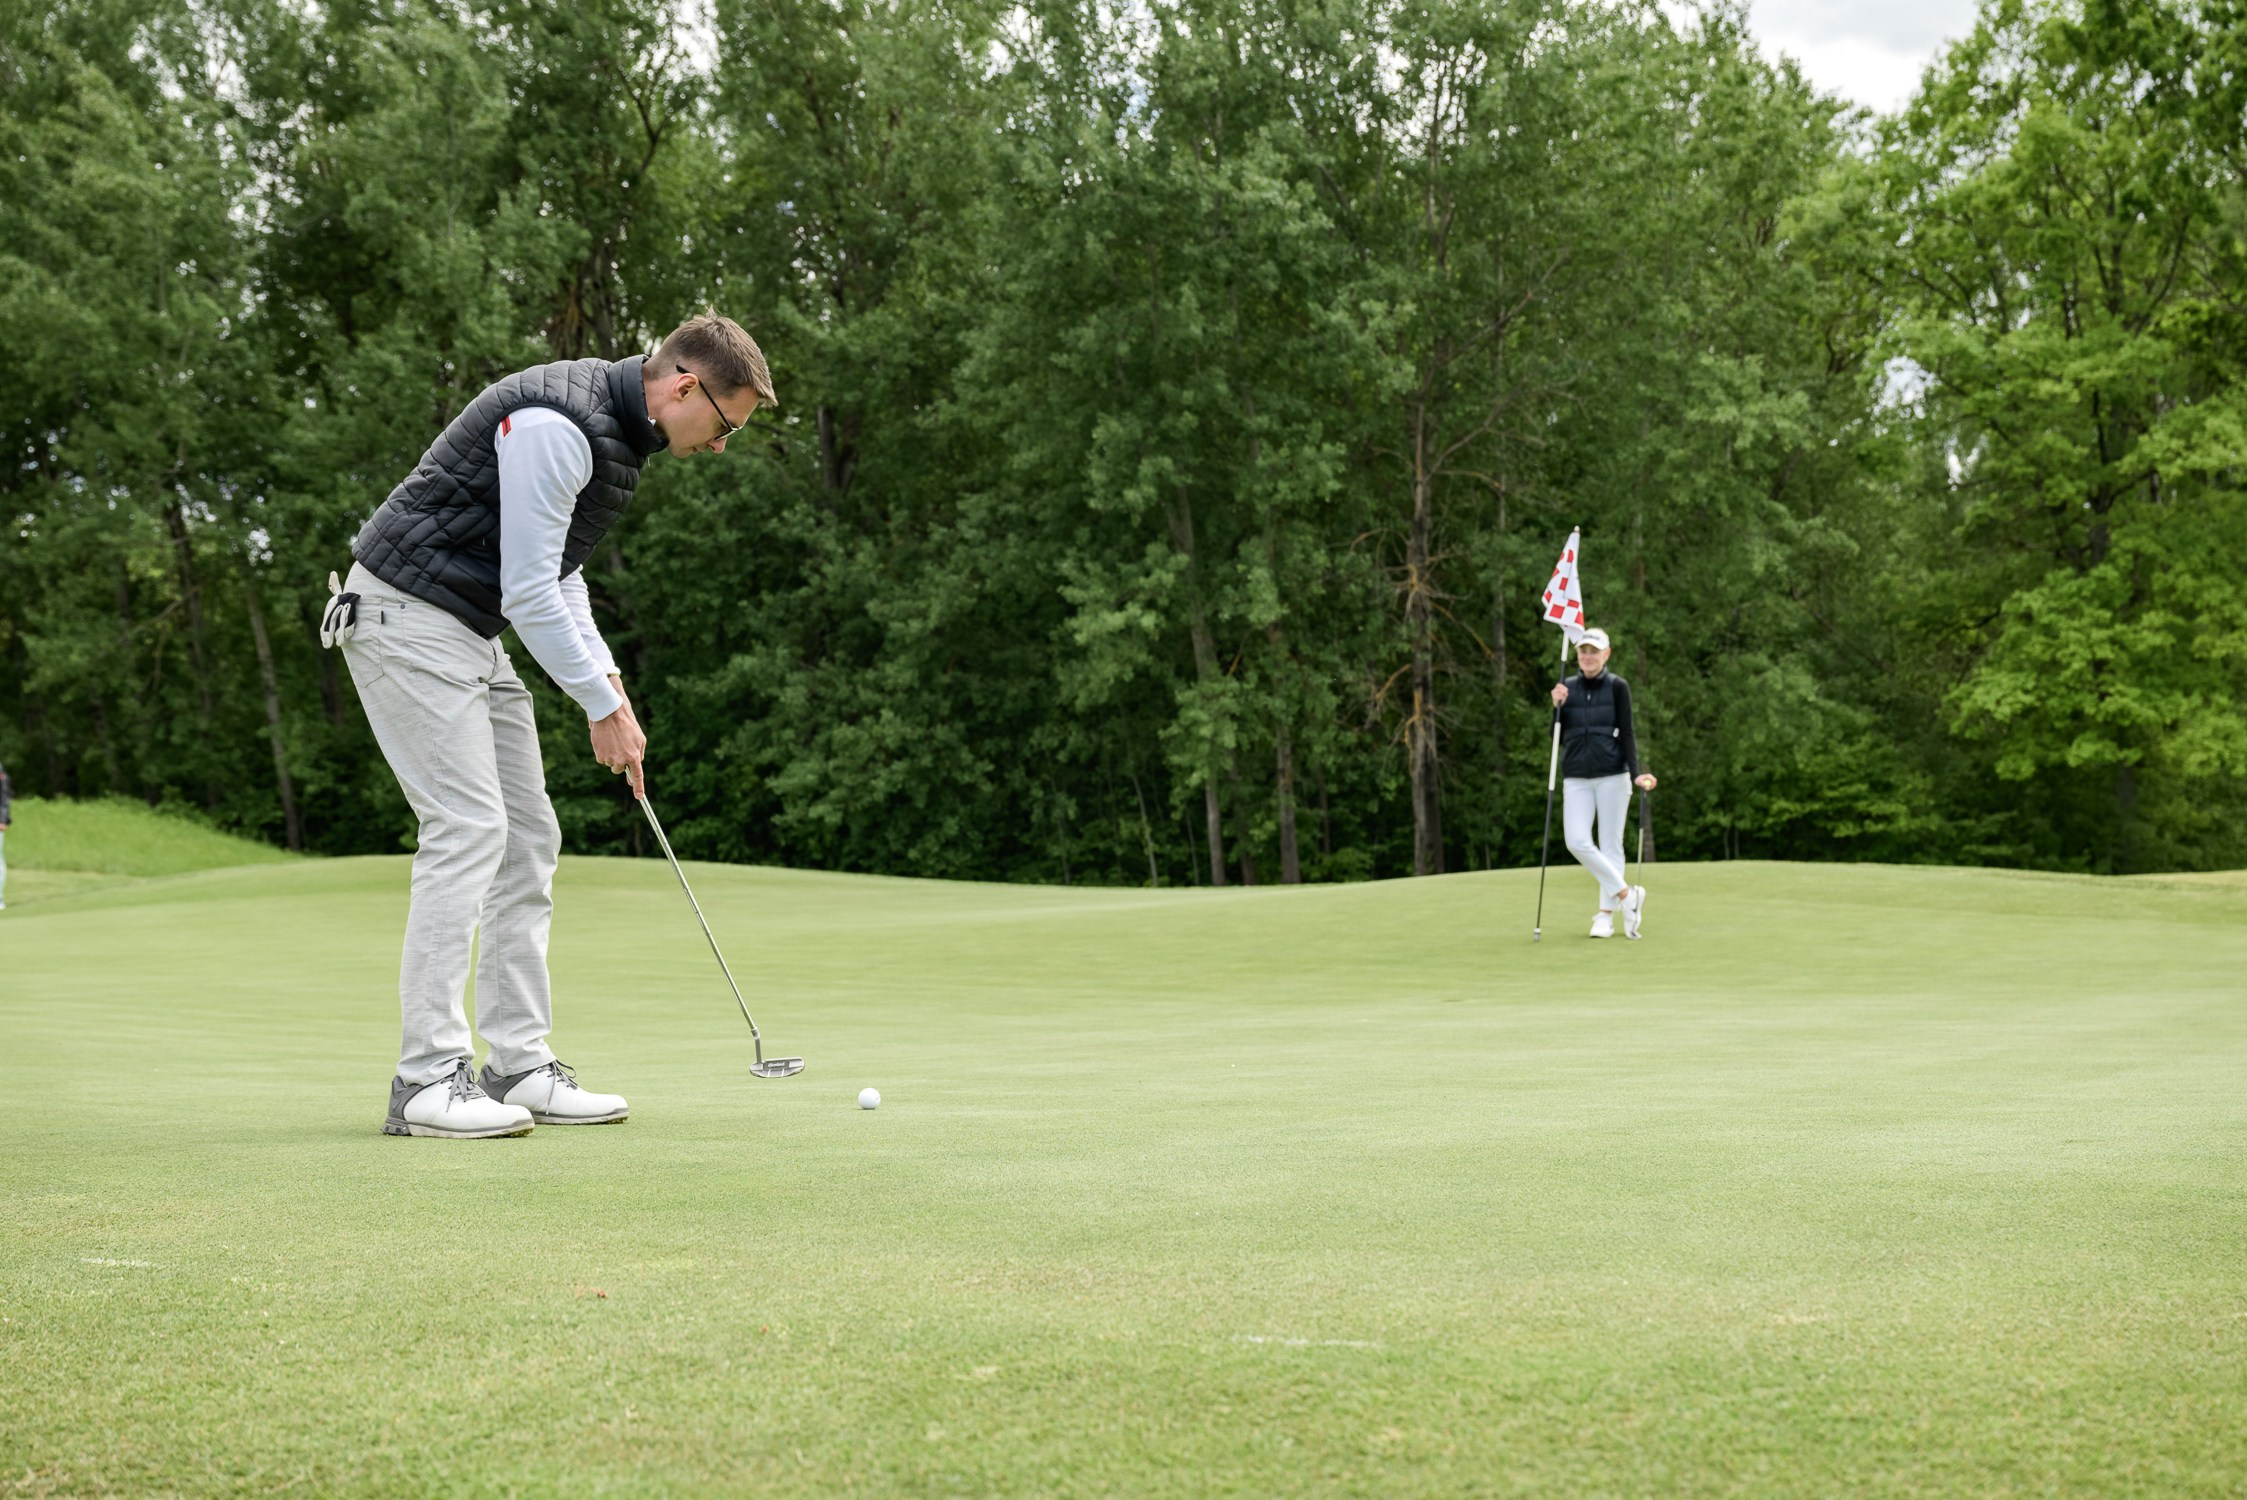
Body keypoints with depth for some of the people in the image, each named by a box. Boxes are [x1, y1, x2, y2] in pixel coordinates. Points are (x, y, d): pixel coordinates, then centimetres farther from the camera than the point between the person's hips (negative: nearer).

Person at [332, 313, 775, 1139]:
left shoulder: (613, 430, 11)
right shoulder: (557, 424, -22)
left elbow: (556, 573, 19)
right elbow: (529, 591, -22)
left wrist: (606, 681, 8)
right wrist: (603, 706, -14)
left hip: (467, 630, 10)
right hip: (405, 614, -10)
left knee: (527, 838, 6)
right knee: (468, 828, -15)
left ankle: (519, 1067, 8)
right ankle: (427, 1081, -13)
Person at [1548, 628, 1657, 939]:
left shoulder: (1617, 687, -1)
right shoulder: (1567, 688, 8)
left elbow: (1627, 733, -3)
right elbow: (1557, 738, 8)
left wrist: (1635, 773, -14)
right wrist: (1557, 707, -8)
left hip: (1612, 775, -3)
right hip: (1576, 778, 3)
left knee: (1610, 844, 0)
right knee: (1577, 841, -11)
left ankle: (1606, 914, 8)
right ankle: (1626, 893, 4)